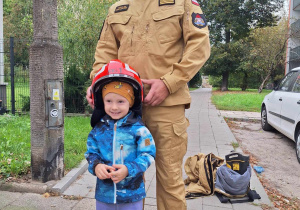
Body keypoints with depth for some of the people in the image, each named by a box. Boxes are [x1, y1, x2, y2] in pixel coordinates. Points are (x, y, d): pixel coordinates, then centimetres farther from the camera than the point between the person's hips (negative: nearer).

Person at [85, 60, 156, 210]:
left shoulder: (138, 128, -12)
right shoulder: (98, 129, -1)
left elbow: (147, 155, -12)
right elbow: (91, 152, 4)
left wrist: (128, 169, -25)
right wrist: (96, 166, -17)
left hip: (131, 193, -3)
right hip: (104, 193, 3)